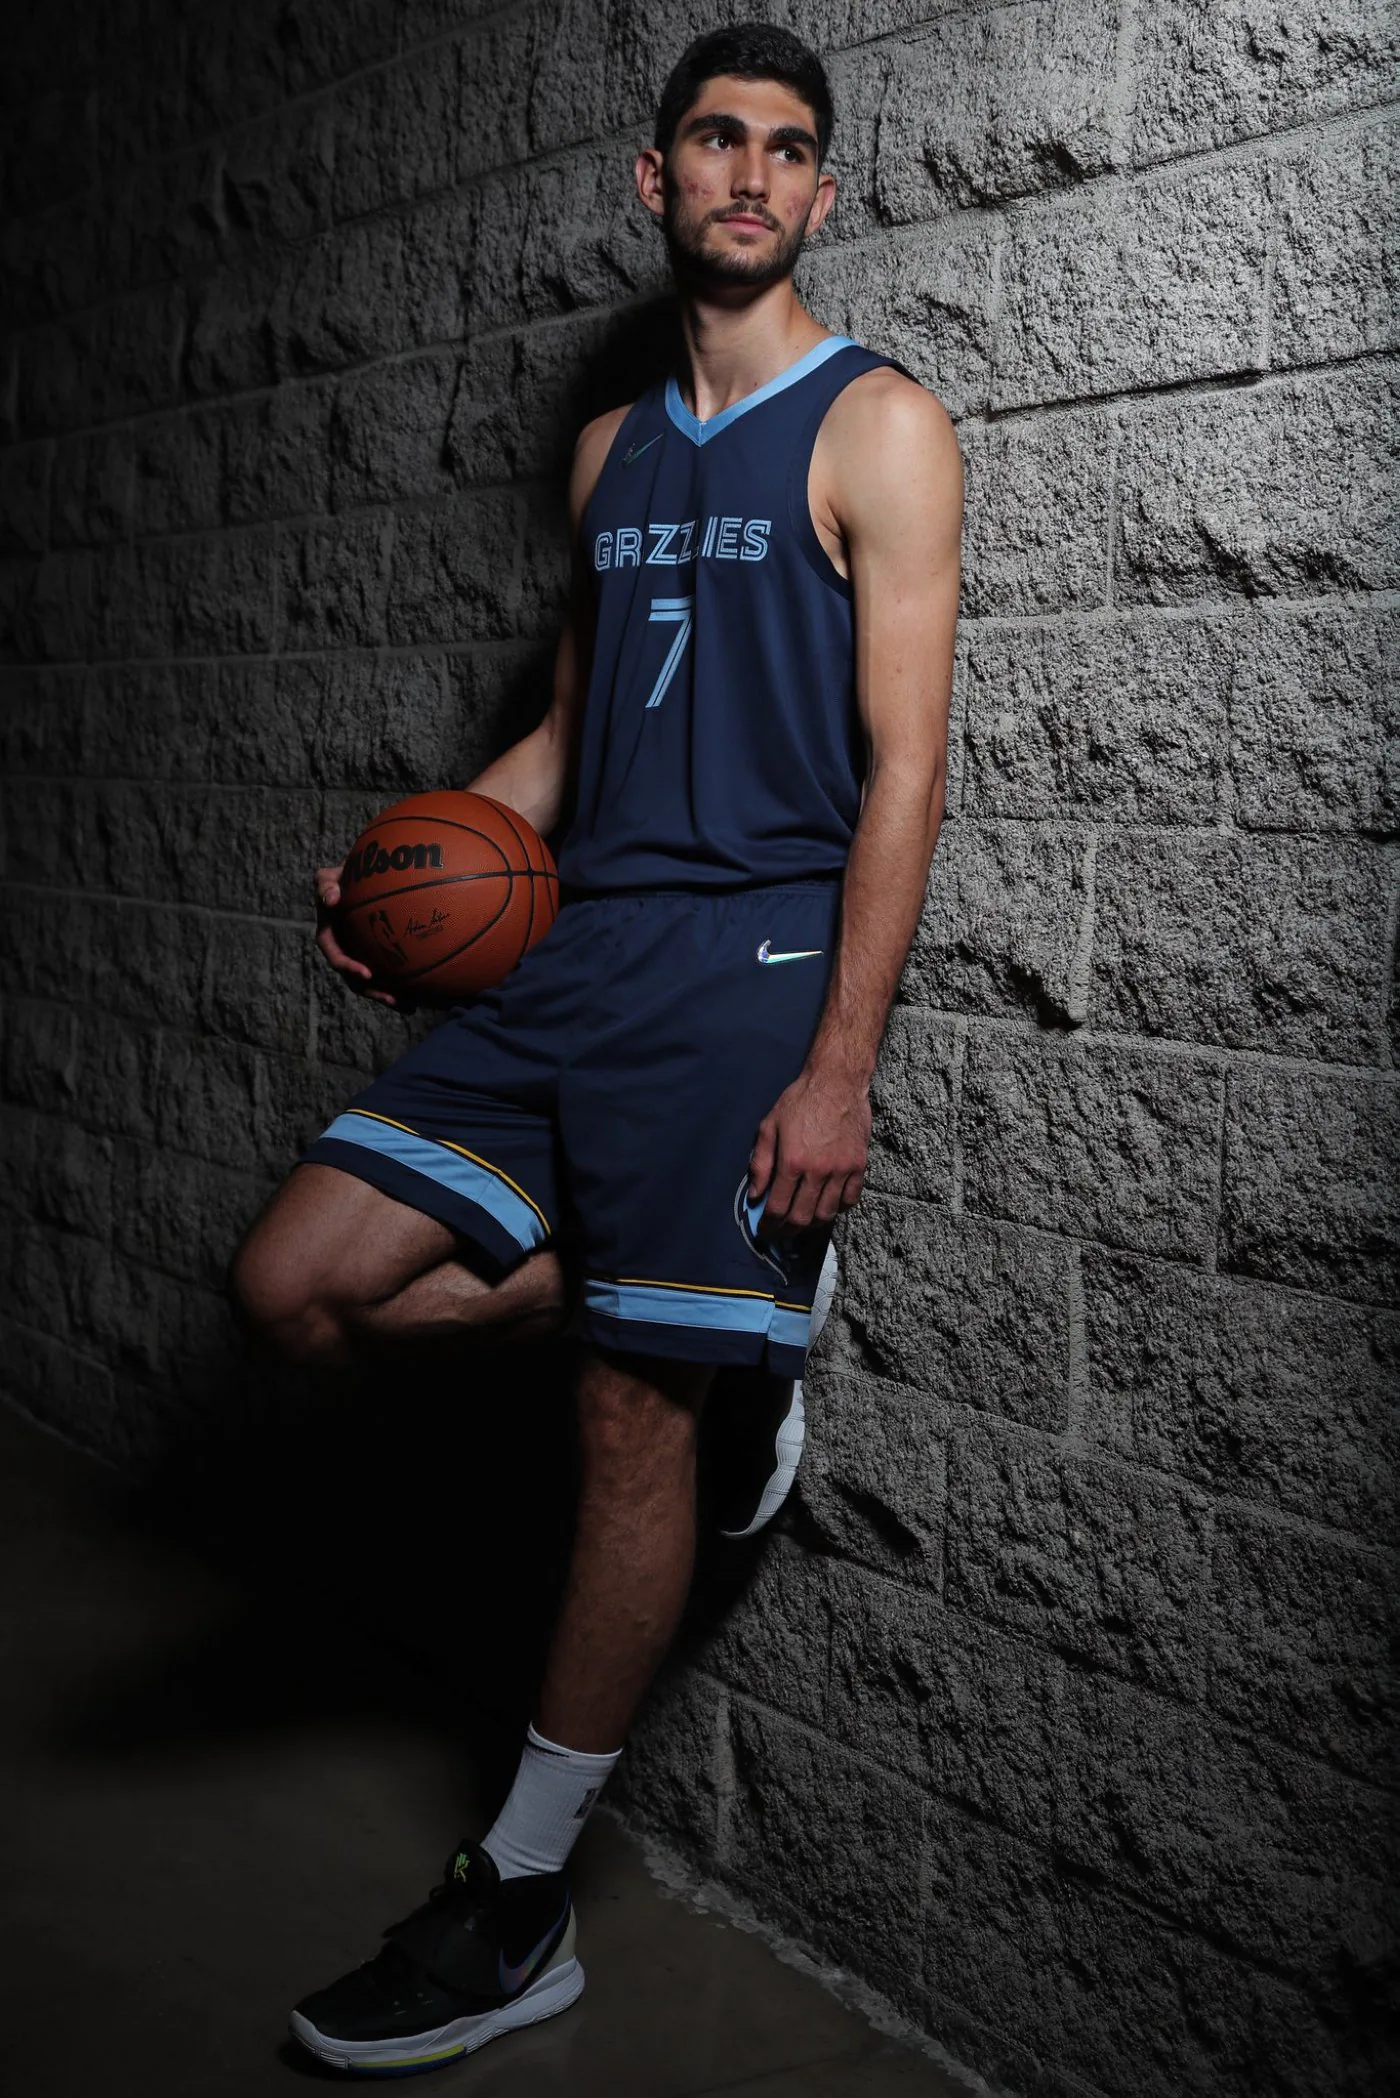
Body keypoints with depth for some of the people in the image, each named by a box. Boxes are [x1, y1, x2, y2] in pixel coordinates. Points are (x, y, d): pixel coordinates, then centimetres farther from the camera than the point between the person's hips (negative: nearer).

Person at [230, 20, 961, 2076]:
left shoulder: (877, 426, -2)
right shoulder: (612, 446, 18)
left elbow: (904, 764, -9)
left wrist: (839, 1067, -17)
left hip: (749, 961, -6)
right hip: (574, 952, 7)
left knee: (632, 1416, -2)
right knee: (294, 1280, -4)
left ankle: (520, 1907, 13)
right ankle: (724, 1323, 12)